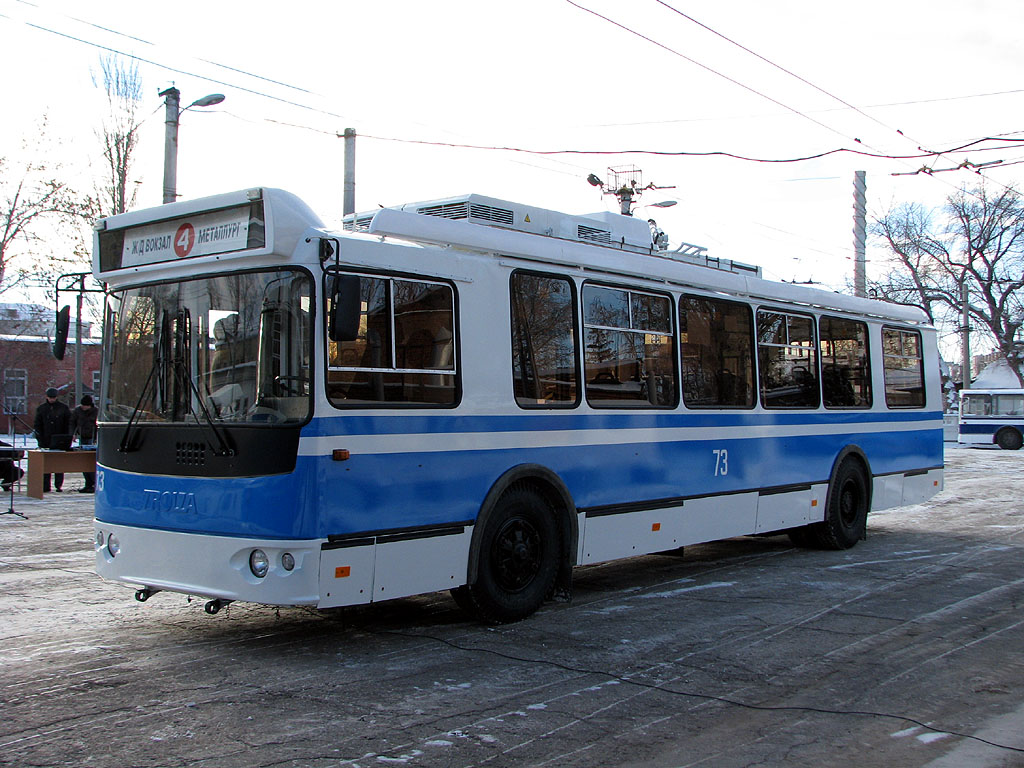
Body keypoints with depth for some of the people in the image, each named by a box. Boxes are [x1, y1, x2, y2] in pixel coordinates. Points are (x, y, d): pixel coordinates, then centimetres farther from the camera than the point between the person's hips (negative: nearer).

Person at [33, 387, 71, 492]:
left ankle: (59, 485, 3)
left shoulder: (64, 408, 5)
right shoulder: (41, 409, 9)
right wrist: (40, 440, -3)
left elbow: (68, 424, 6)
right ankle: (45, 485, 2)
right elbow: (37, 425, 8)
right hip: (46, 440, 1)